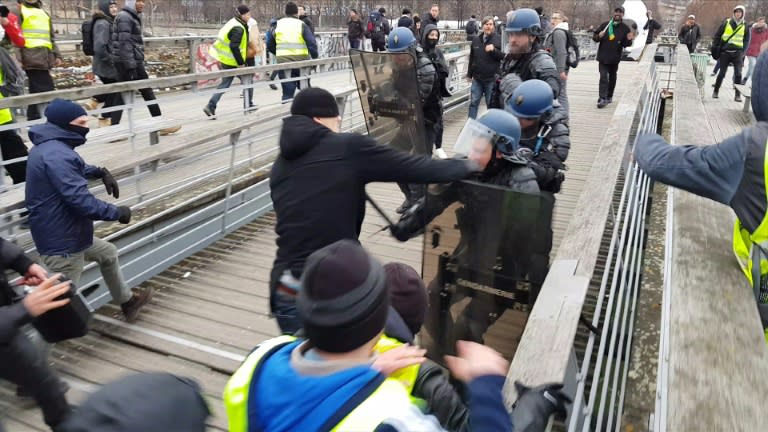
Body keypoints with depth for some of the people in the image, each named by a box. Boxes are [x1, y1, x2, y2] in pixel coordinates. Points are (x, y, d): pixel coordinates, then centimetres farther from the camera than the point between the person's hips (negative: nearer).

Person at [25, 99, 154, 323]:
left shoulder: (49, 147, 8)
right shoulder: (57, 155, -27)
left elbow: (76, 169, 28)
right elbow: (81, 201, -31)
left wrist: (100, 172, 9)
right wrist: (117, 212, -17)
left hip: (66, 235, 11)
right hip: (62, 242, -11)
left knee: (108, 253, 28)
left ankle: (126, 300, 45)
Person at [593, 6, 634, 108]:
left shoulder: (625, 28, 1)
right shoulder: (605, 25, 0)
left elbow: (626, 44, 3)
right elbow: (594, 37, 5)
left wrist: (629, 40, -18)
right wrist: (599, 36, -16)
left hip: (615, 58, 2)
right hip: (603, 57, -2)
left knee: (612, 77, 14)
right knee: (603, 77, -10)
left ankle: (609, 96, 29)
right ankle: (602, 98, -15)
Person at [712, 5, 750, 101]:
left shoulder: (745, 26, 6)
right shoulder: (726, 23, 3)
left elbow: (746, 41, 10)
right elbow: (717, 36, 7)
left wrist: (743, 52, 1)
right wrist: (715, 48, 1)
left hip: (737, 53, 1)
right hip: (725, 52, -1)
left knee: (738, 74, -6)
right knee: (722, 73, 2)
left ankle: (737, 95, 0)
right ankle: (716, 91, 19)